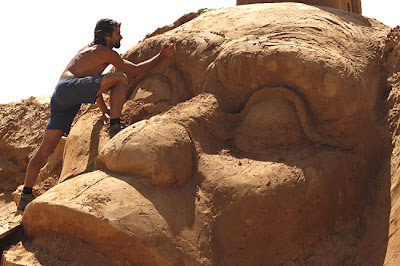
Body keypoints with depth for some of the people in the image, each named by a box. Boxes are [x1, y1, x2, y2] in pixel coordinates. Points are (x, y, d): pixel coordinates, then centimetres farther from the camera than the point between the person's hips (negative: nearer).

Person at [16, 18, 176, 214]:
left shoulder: (90, 49, 31)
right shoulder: (105, 52, 2)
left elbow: (93, 82, 39)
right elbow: (136, 70, 1)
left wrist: (105, 110, 43)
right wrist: (161, 56, 11)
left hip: (59, 97, 10)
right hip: (69, 88, -10)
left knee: (46, 149, 4)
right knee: (120, 78, -11)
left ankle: (25, 197, 1)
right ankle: (115, 127, -18)